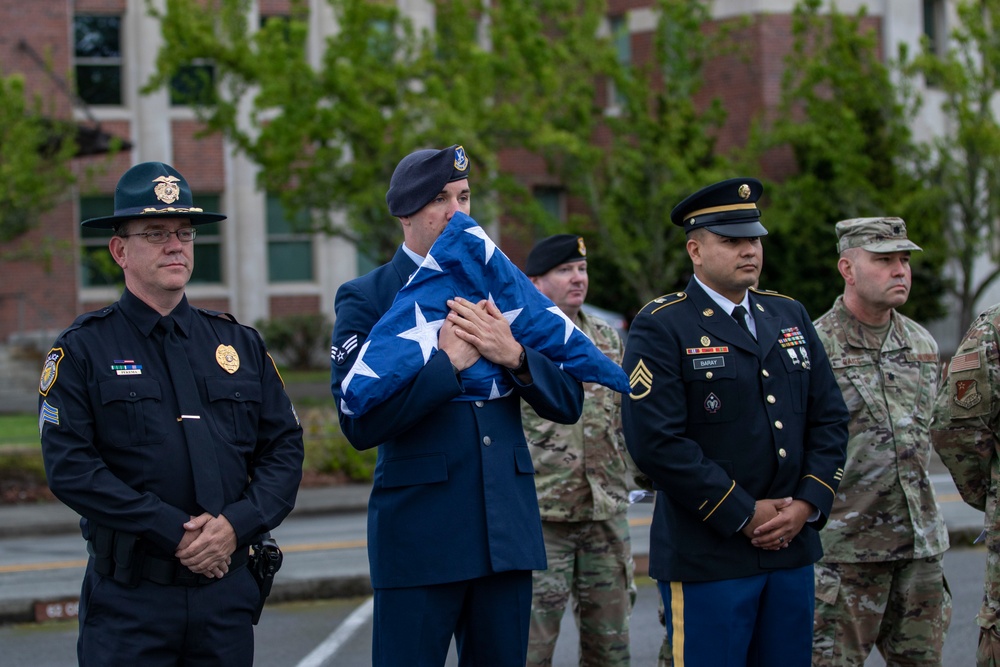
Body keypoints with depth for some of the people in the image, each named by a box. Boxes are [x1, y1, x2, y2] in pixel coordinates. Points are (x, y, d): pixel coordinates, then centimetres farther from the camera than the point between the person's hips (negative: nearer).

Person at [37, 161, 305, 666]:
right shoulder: (83, 350, 0)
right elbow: (69, 466, -10)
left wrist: (236, 524, -9)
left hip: (227, 587, 3)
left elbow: (285, 449, 9)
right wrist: (174, 532, -15)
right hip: (128, 599, -3)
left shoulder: (240, 344, 13)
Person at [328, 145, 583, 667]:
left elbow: (567, 403, 9)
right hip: (418, 539, -4)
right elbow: (359, 423, -13)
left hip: (507, 536, 4)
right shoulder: (364, 300, -1)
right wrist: (446, 362, -14)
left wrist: (515, 356, -9)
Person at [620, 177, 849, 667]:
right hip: (707, 558, -6)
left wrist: (807, 504, -3)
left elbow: (830, 418, 12)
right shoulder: (660, 328, -7)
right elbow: (656, 441, -16)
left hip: (792, 549, 6)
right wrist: (743, 515, -14)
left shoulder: (789, 317, 14)